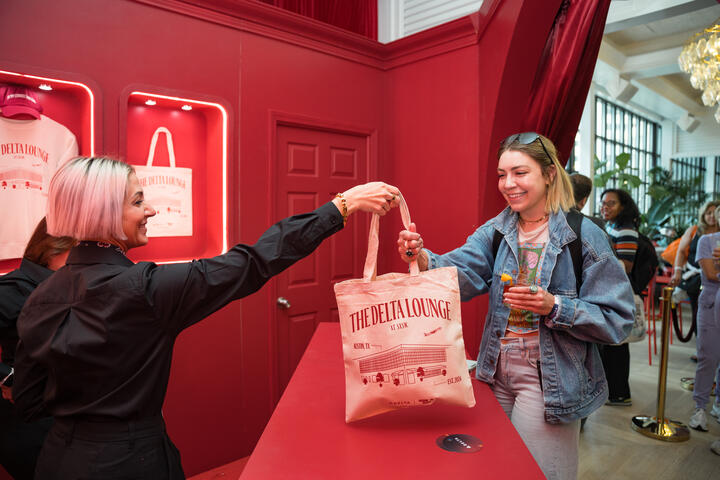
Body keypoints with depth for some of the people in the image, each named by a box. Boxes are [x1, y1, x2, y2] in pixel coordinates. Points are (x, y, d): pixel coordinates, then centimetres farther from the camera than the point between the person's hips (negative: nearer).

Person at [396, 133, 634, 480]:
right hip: (497, 375, 5)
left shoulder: (584, 236, -12)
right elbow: (461, 272, -17)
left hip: (550, 383, -4)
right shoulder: (496, 231, 0)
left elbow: (617, 320, -12)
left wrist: (554, 307, -27)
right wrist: (422, 258, -36)